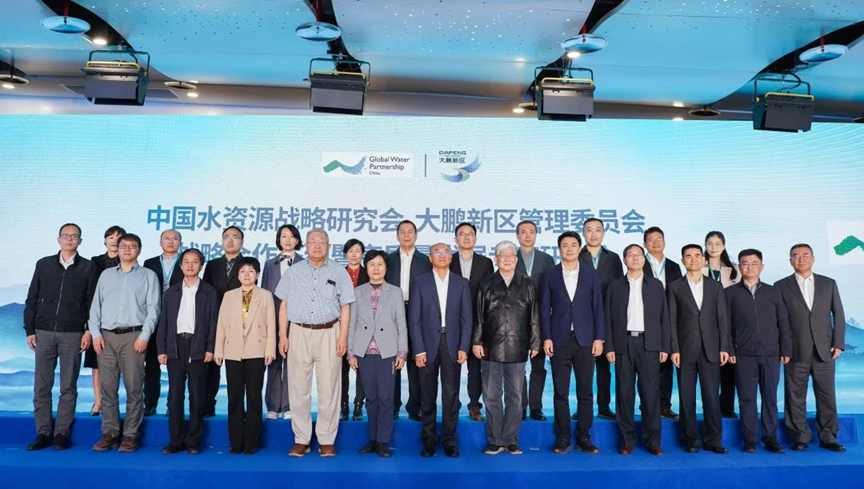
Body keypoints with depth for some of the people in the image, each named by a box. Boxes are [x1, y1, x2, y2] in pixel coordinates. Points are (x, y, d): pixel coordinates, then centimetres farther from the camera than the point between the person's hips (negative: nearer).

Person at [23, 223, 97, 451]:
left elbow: (92, 302, 2)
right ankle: (43, 432, 13)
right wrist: (29, 330, 3)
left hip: (72, 335, -2)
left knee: (68, 387, 3)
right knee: (41, 386, 5)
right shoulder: (44, 264, 8)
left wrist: (89, 331, -5)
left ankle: (62, 433, 10)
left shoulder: (87, 268, 2)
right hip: (44, 333, 2)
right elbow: (32, 300, 9)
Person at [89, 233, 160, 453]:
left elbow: (153, 308, 0)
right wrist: (95, 333, 1)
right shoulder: (106, 274, 17)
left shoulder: (148, 275, 7)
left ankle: (131, 435, 5)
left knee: (134, 388, -1)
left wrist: (144, 336, -10)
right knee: (108, 387, 3)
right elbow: (96, 306, 13)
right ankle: (109, 433, 12)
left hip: (133, 336, -3)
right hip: (106, 337, 3)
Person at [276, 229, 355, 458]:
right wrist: (282, 335, 3)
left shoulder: (338, 272, 6)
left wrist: (343, 336, -5)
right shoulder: (293, 272, 10)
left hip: (329, 333, -1)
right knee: (298, 389, 5)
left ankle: (327, 440, 12)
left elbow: (345, 306, 4)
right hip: (299, 333, 2)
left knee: (329, 389, 1)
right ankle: (301, 440, 16)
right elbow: (284, 305, 10)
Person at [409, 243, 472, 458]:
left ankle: (450, 440, 15)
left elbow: (466, 318, 4)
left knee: (451, 395, 4)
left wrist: (463, 347, -4)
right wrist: (419, 349, -8)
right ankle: (429, 440, 18)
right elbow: (414, 319, -1)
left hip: (453, 345, 1)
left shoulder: (461, 283, 7)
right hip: (428, 345, -1)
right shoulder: (419, 282, 3)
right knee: (428, 396, 7)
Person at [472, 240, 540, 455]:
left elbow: (534, 317, 6)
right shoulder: (486, 285, 5)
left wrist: (534, 343, 3)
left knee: (515, 397, 7)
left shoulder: (527, 285, 7)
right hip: (491, 349, 0)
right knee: (491, 397, 5)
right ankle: (495, 441, 16)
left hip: (517, 350, 0)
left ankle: (511, 440, 19)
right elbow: (478, 316, 4)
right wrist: (476, 342, -1)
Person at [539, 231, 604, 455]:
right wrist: (546, 338, -5)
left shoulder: (591, 274, 7)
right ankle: (563, 439, 14)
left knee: (585, 392, 5)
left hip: (585, 340, 1)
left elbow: (598, 307, 5)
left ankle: (584, 437, 17)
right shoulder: (550, 275, 4)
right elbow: (544, 309, 3)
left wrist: (599, 338, -2)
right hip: (559, 340, -1)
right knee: (561, 392, 4)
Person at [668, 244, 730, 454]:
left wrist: (724, 347, 0)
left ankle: (713, 440, 12)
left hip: (710, 350, 1)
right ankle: (691, 441, 13)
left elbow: (722, 319, 8)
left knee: (712, 397, 0)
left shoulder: (716, 286, 11)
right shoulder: (675, 287, 5)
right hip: (686, 350, -1)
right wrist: (674, 349, -6)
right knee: (687, 398, 3)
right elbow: (672, 321, 1)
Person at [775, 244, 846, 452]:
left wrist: (838, 343, 0)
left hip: (824, 350, 2)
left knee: (827, 395, 5)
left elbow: (838, 315, 9)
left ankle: (828, 437, 17)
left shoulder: (829, 284, 10)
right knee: (796, 396, 2)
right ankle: (800, 437, 12)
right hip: (796, 351, -2)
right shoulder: (781, 286, 4)